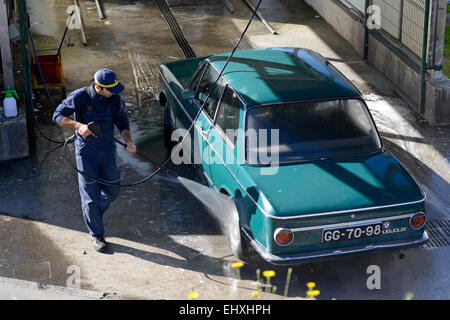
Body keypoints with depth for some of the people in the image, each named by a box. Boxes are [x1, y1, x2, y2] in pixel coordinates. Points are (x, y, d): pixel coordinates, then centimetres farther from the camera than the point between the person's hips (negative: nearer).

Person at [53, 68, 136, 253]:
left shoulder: (116, 100, -7)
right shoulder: (80, 97, -18)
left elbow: (123, 124, -1)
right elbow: (58, 116, -18)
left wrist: (129, 141, -22)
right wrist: (78, 125, -36)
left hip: (108, 150, 4)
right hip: (86, 151, -4)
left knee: (112, 190, 10)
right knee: (90, 194, -1)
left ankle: (94, 215, 40)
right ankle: (96, 234, 13)